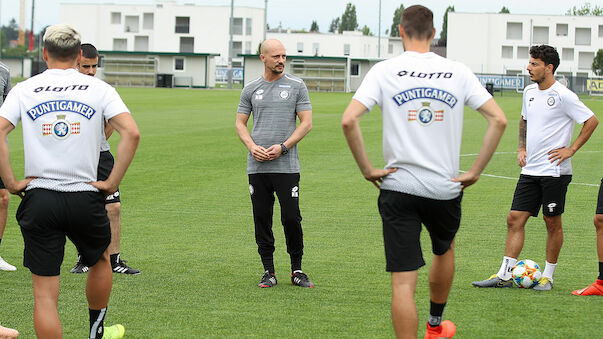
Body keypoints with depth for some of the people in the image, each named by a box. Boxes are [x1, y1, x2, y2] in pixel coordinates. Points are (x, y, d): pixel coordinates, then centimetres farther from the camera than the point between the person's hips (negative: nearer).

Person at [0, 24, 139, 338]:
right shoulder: (98, 88, 2)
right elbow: (131, 133, -12)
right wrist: (112, 182, -5)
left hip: (39, 199, -1)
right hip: (85, 197, 1)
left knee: (45, 293, 2)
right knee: (100, 259, 30)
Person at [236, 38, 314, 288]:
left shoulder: (296, 86, 3)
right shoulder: (251, 89, 10)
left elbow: (306, 123, 0)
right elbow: (240, 123, 13)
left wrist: (282, 147, -11)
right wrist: (252, 146, -7)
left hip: (286, 165, -2)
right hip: (257, 166, 2)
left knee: (291, 218, -6)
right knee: (262, 219, 4)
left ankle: (297, 270, 8)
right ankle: (269, 271, 13)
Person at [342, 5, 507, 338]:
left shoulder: (385, 71, -4)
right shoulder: (457, 72, 1)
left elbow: (348, 120, -16)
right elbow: (498, 119, -4)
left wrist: (368, 170, -6)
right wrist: (475, 171, 1)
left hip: (398, 187, -3)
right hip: (446, 188, 3)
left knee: (403, 282, -2)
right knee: (444, 249, 31)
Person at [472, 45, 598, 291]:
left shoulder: (563, 96, -12)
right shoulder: (529, 92, 10)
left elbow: (592, 121, -11)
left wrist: (571, 149, -12)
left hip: (555, 170, -7)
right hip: (530, 169, 7)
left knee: (552, 222, 2)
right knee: (515, 218, 1)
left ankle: (548, 277, 13)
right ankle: (504, 275, 4)